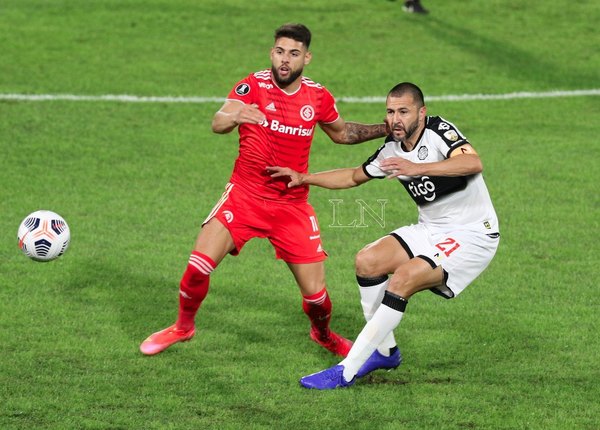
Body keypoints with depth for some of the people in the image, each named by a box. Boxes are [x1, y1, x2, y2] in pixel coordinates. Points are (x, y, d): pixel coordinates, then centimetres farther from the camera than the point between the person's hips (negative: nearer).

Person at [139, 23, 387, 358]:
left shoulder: (318, 97, -2)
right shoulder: (253, 86, -11)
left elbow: (341, 133, 19)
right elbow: (218, 123, -28)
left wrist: (386, 129, 8)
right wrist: (233, 117, -51)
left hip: (293, 205, 1)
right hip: (245, 194, -1)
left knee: (315, 291, -2)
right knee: (199, 265, -16)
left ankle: (324, 334, 33)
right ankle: (183, 327, 13)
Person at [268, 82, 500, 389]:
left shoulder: (438, 131, -20)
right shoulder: (392, 148, 4)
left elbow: (473, 163, -40)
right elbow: (355, 176, 22)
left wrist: (417, 168, -50)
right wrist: (304, 178, 13)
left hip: (472, 235, -8)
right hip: (431, 229, 8)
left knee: (402, 280, -24)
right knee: (367, 261, -4)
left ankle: (347, 372, -19)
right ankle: (385, 351, 12)